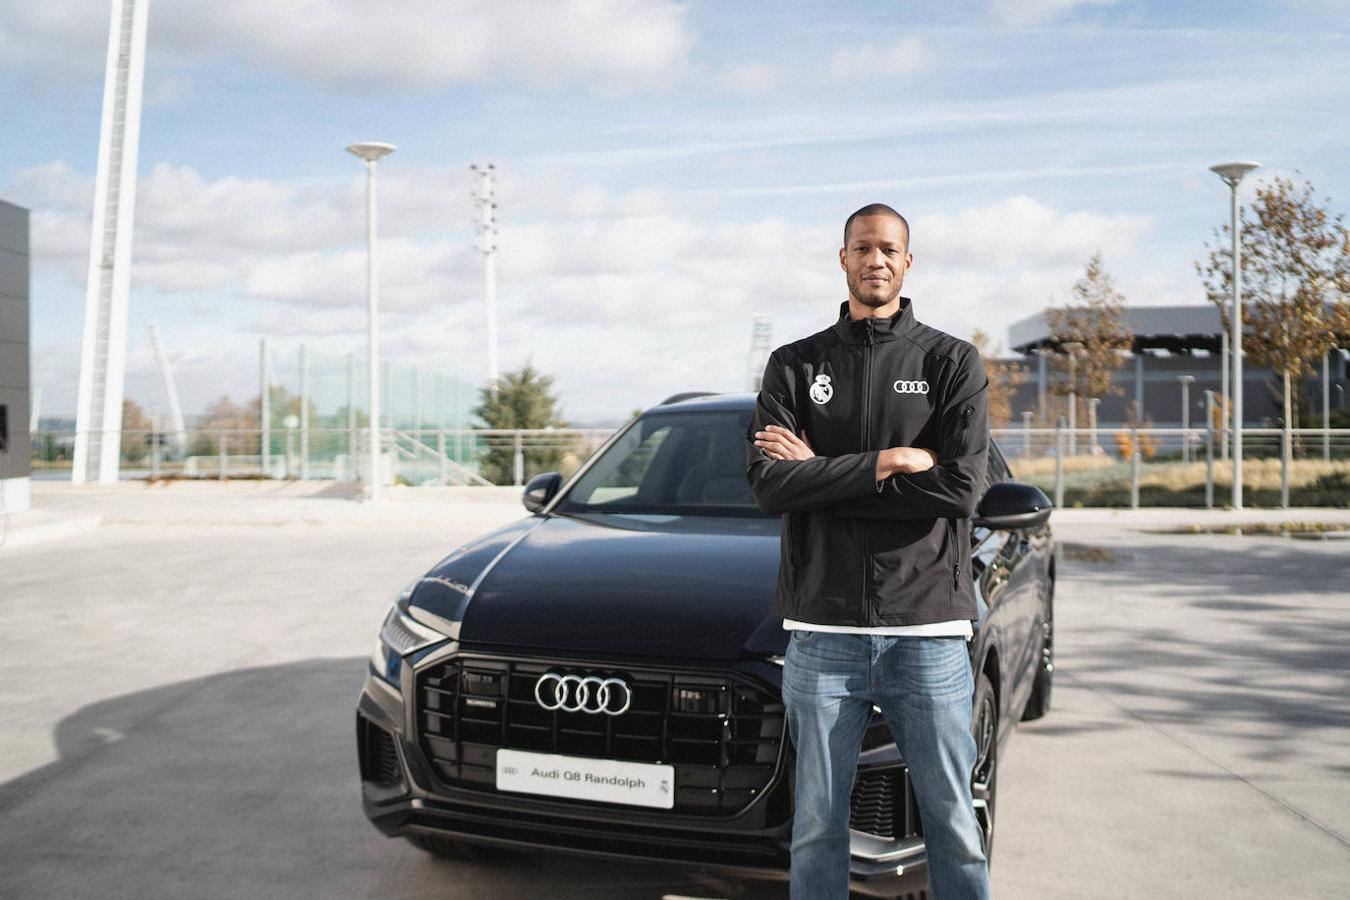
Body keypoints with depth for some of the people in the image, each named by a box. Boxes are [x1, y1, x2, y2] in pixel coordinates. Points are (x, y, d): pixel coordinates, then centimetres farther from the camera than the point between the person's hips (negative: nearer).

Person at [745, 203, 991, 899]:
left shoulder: (953, 362, 5)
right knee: (817, 824, 10)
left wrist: (820, 475, -8)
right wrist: (885, 462, -13)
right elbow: (769, 485, -6)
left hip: (928, 630, -1)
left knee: (953, 821, 9)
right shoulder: (794, 366, 9)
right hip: (823, 631, 1)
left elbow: (960, 486, -10)